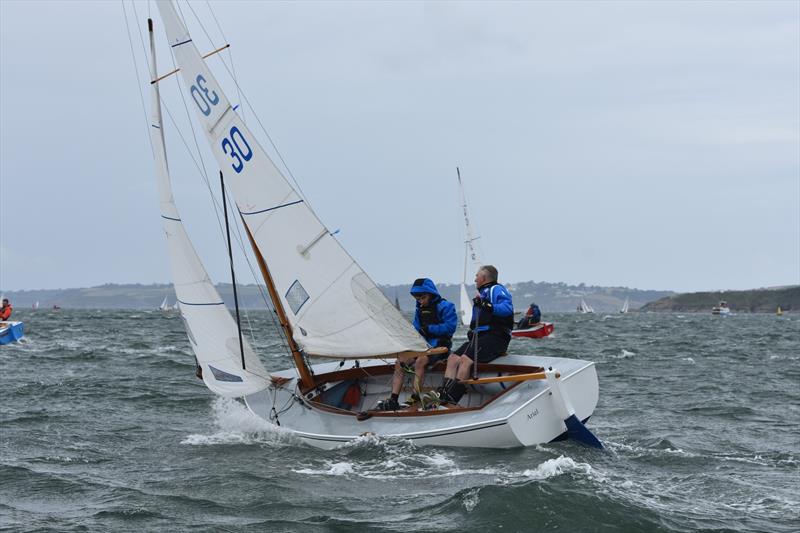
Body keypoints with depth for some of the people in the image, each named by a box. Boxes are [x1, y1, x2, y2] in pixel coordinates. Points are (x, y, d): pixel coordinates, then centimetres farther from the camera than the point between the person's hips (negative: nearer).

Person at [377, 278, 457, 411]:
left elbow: (450, 327, -16)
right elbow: (416, 328, 21)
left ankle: (415, 399, -32)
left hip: (438, 345, -8)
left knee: (420, 361, -34)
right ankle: (393, 400, -17)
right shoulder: (420, 309, 15)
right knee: (399, 363, -10)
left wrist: (429, 329, -17)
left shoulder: (444, 306, -8)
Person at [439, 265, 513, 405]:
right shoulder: (483, 293, 31)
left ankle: (451, 400, -30)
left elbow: (507, 308, -18)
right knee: (453, 359, -8)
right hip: (479, 337, 9)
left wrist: (490, 307, -27)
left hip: (494, 337, -9)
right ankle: (443, 396, -20)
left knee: (465, 359, -25)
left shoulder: (496, 290, 1)